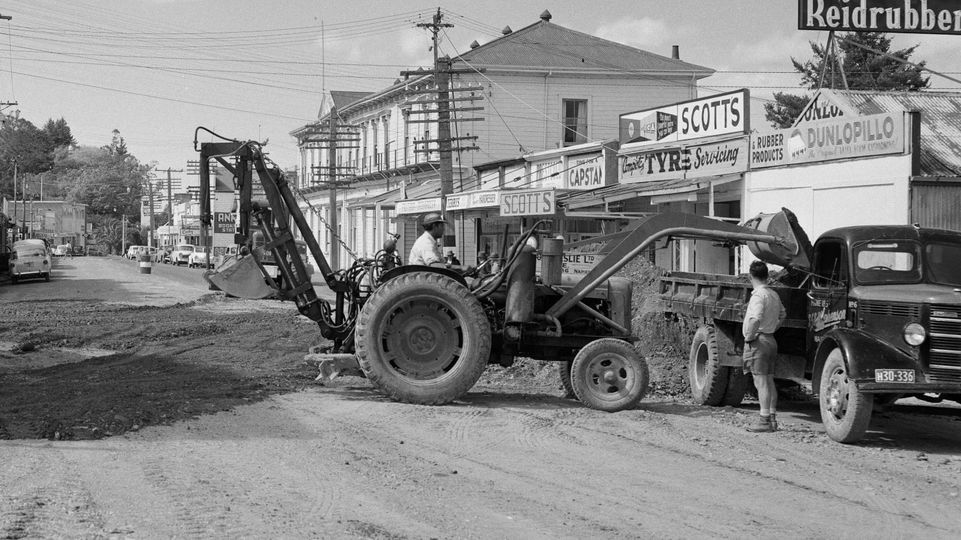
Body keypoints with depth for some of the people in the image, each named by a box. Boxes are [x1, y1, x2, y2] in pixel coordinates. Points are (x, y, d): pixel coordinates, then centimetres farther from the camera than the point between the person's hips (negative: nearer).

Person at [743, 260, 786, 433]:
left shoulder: (759, 295, -16)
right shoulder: (774, 294, 13)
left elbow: (755, 319, -30)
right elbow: (782, 314, 31)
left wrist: (749, 336, -18)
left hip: (758, 341, -9)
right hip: (771, 340, 9)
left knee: (761, 382, -8)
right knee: (769, 381, 13)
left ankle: (765, 420, -8)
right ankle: (772, 418, 16)